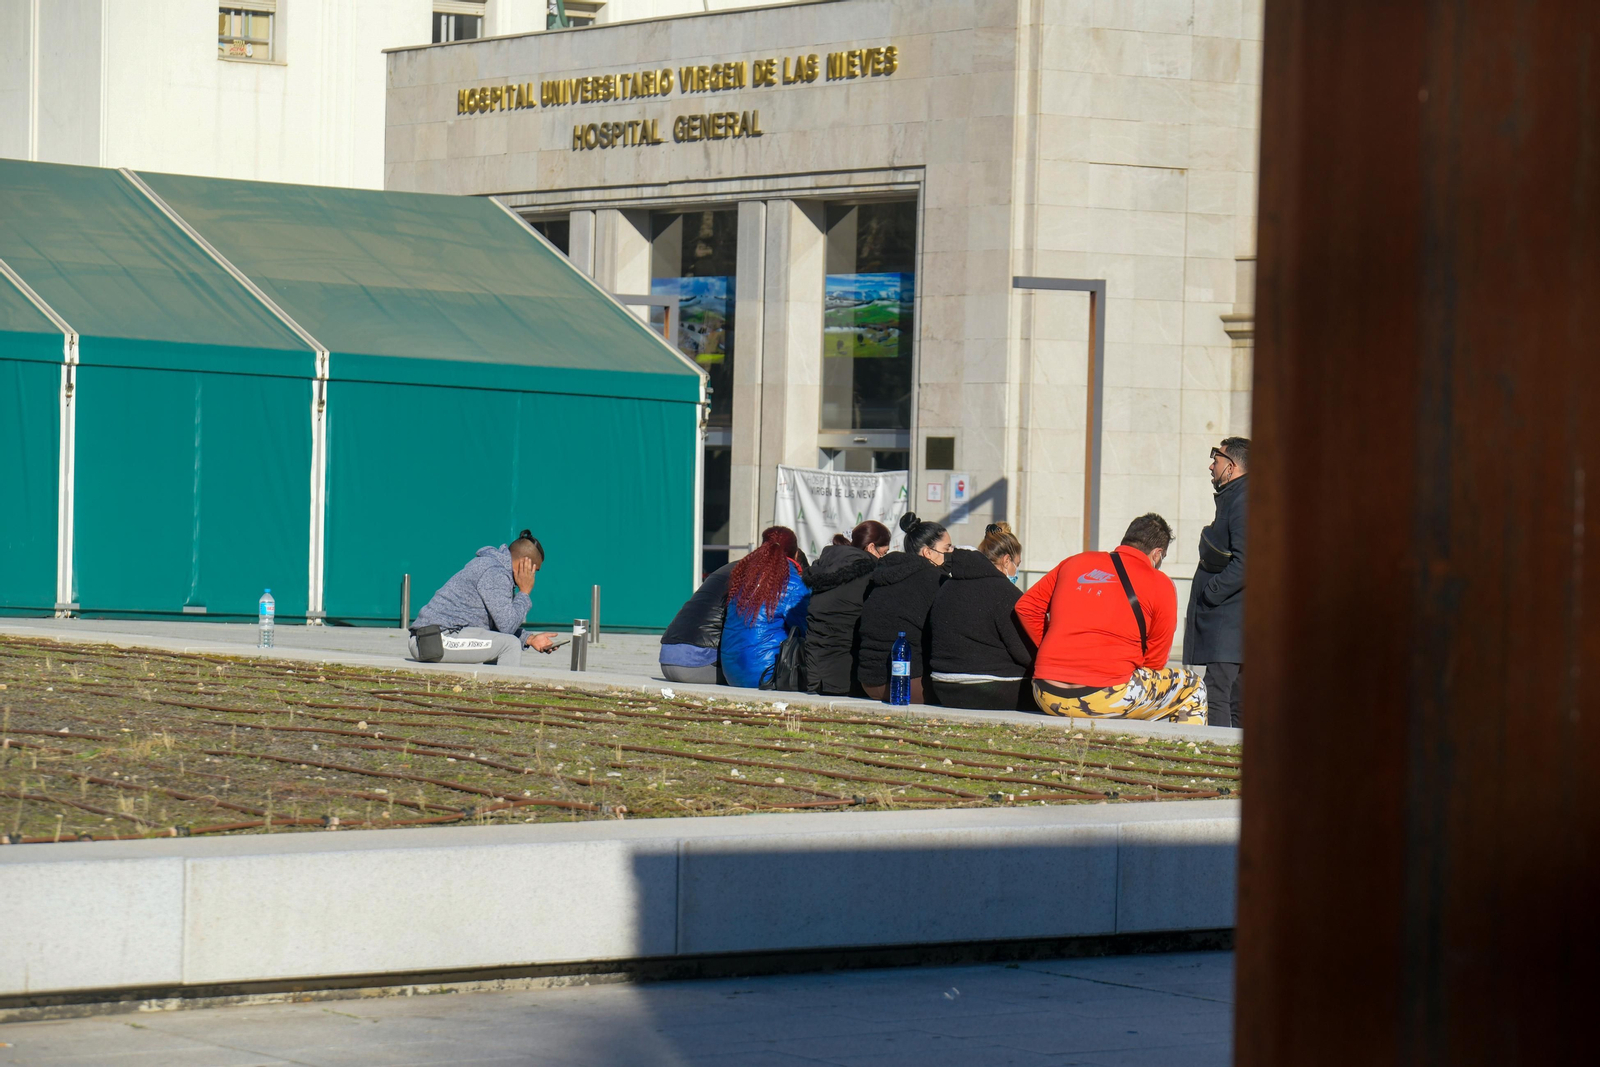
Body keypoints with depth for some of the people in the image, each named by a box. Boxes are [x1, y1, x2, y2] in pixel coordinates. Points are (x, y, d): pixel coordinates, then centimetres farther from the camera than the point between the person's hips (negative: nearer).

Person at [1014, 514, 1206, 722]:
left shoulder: (1075, 563, 16)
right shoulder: (1160, 585, 4)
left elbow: (1025, 606, 21)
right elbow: (1154, 660, 7)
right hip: (1107, 701, -5)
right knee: (1192, 687, 16)